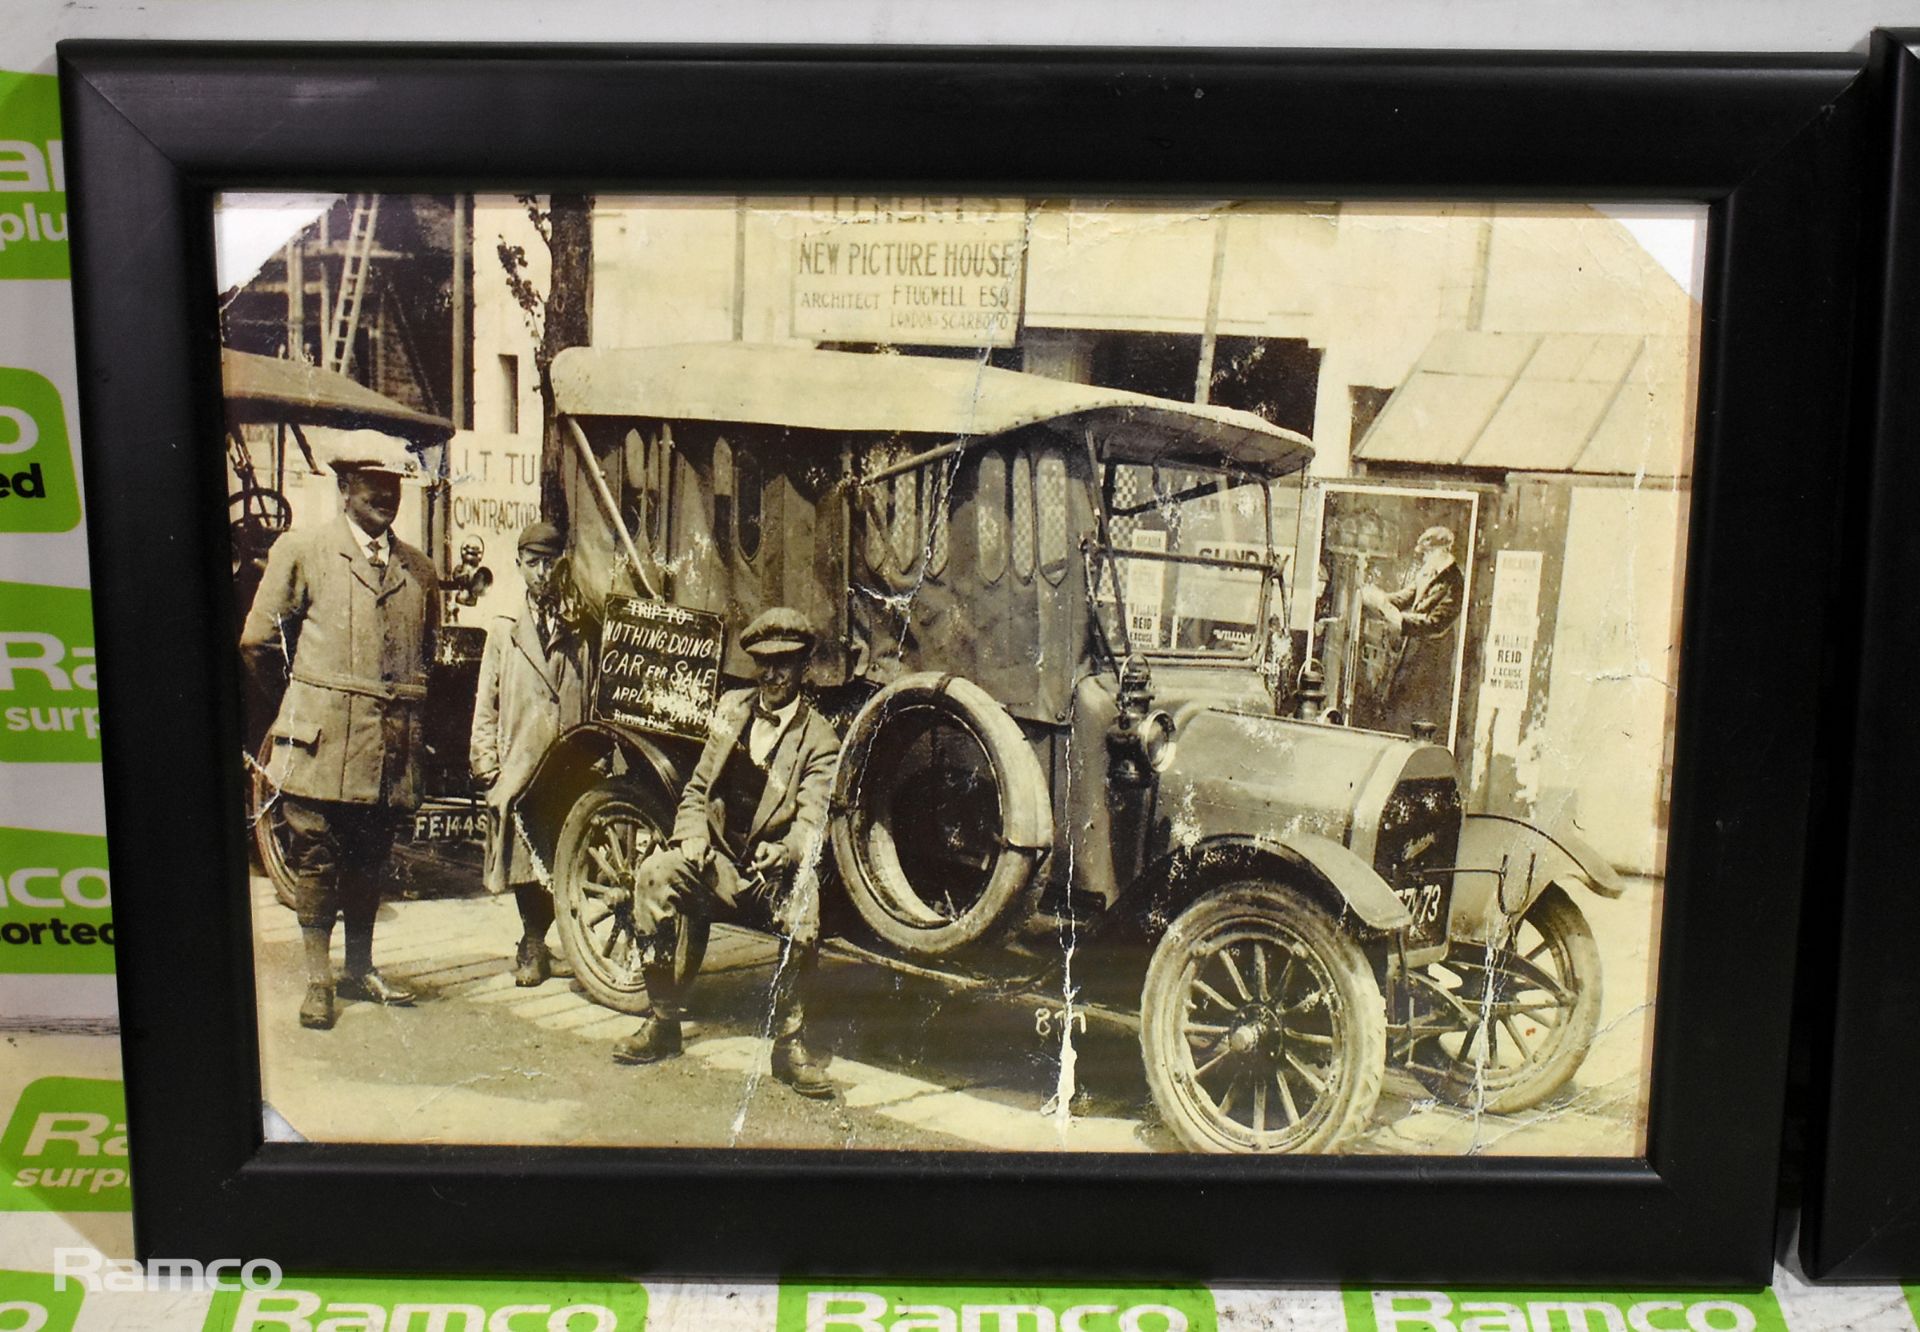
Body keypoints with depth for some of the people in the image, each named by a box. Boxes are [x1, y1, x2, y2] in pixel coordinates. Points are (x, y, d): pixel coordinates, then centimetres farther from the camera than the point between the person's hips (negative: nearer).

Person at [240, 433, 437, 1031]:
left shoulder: (417, 568, 13)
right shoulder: (301, 551, 1)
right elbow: (258, 641, 3)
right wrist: (299, 702, 10)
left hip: (392, 742, 4)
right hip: (323, 738, -4)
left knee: (370, 860, 12)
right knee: (315, 859, 1)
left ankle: (360, 970, 24)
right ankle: (318, 980, 11)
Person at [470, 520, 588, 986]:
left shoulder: (579, 635, 13)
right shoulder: (503, 632, 13)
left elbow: (591, 705, 11)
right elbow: (485, 707, 10)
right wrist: (488, 767, 0)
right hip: (518, 769, 0)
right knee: (523, 860, -1)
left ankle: (533, 947, 16)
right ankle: (534, 946, 16)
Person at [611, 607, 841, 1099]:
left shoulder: (818, 740, -4)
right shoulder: (732, 709, 10)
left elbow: (812, 821, -15)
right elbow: (696, 790, 14)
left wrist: (784, 852, -38)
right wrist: (692, 837, -7)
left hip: (774, 870, -4)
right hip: (717, 861, 4)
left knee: (802, 908, -36)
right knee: (655, 874, -25)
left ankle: (790, 1043, -20)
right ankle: (662, 1023, -14)